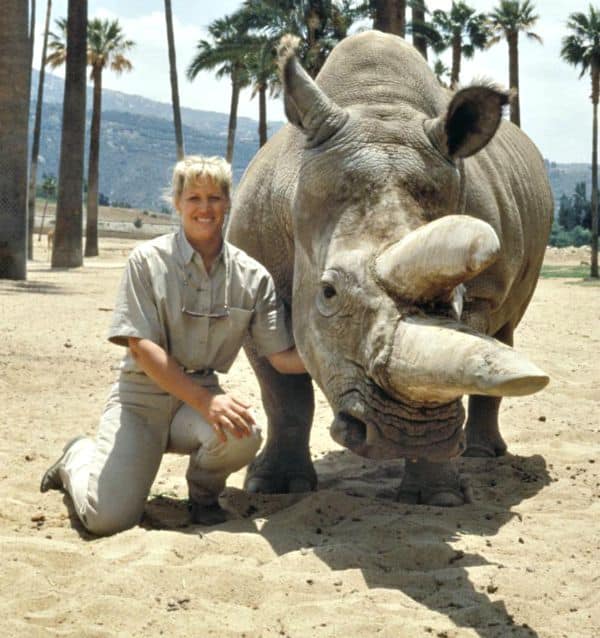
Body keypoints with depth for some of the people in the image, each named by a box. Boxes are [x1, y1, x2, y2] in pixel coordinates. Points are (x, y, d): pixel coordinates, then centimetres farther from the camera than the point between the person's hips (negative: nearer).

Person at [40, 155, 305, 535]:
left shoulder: (252, 275, 1)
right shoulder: (148, 260, -6)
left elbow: (283, 357, -1)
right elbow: (141, 347, -13)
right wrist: (206, 402, -23)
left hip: (203, 392, 2)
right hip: (143, 393, -2)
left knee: (244, 436, -34)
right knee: (108, 518, -18)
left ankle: (203, 492, 4)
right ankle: (78, 458, 20)